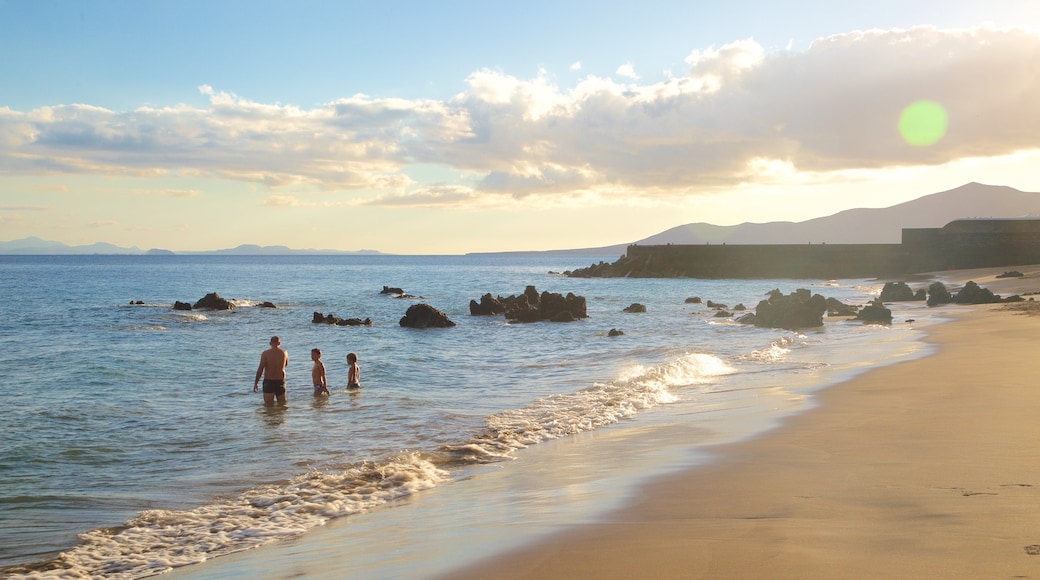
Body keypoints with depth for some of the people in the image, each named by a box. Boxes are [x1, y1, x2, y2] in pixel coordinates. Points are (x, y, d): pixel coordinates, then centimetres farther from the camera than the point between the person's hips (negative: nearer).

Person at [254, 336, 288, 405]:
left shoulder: (265, 353, -8)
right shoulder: (284, 352, -1)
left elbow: (260, 369, -11)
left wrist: (255, 383, -5)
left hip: (268, 381, -2)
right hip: (280, 381, 2)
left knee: (268, 404, -2)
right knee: (282, 403, 14)